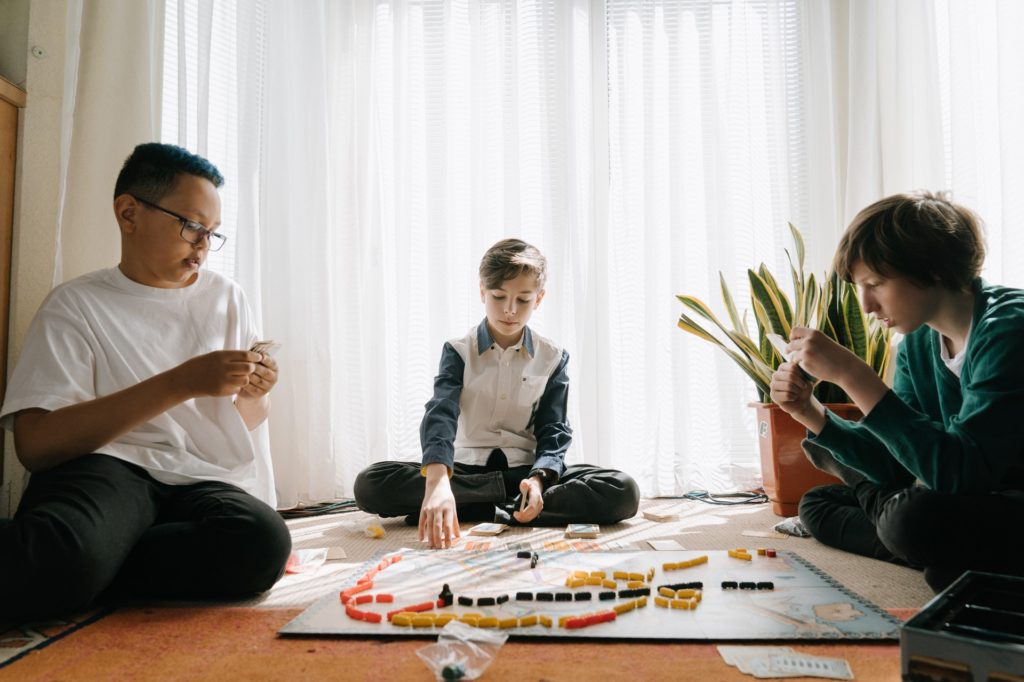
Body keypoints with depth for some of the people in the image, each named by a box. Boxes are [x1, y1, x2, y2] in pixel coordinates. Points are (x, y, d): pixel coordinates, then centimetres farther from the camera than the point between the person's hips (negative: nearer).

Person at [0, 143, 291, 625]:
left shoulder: (226, 298, 15)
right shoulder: (77, 305, 3)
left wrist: (252, 396, -4)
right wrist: (181, 383, -18)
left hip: (201, 480, 6)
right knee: (64, 553, -42)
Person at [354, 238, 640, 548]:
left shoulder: (553, 358, 2)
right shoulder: (458, 352, -4)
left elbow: (553, 429, -1)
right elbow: (440, 415, -21)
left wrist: (539, 478, -25)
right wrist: (437, 481, -41)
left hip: (527, 469, 1)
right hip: (466, 470, 0)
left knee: (623, 492, -25)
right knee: (370, 484, -25)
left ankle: (488, 513, -24)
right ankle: (497, 504, -25)